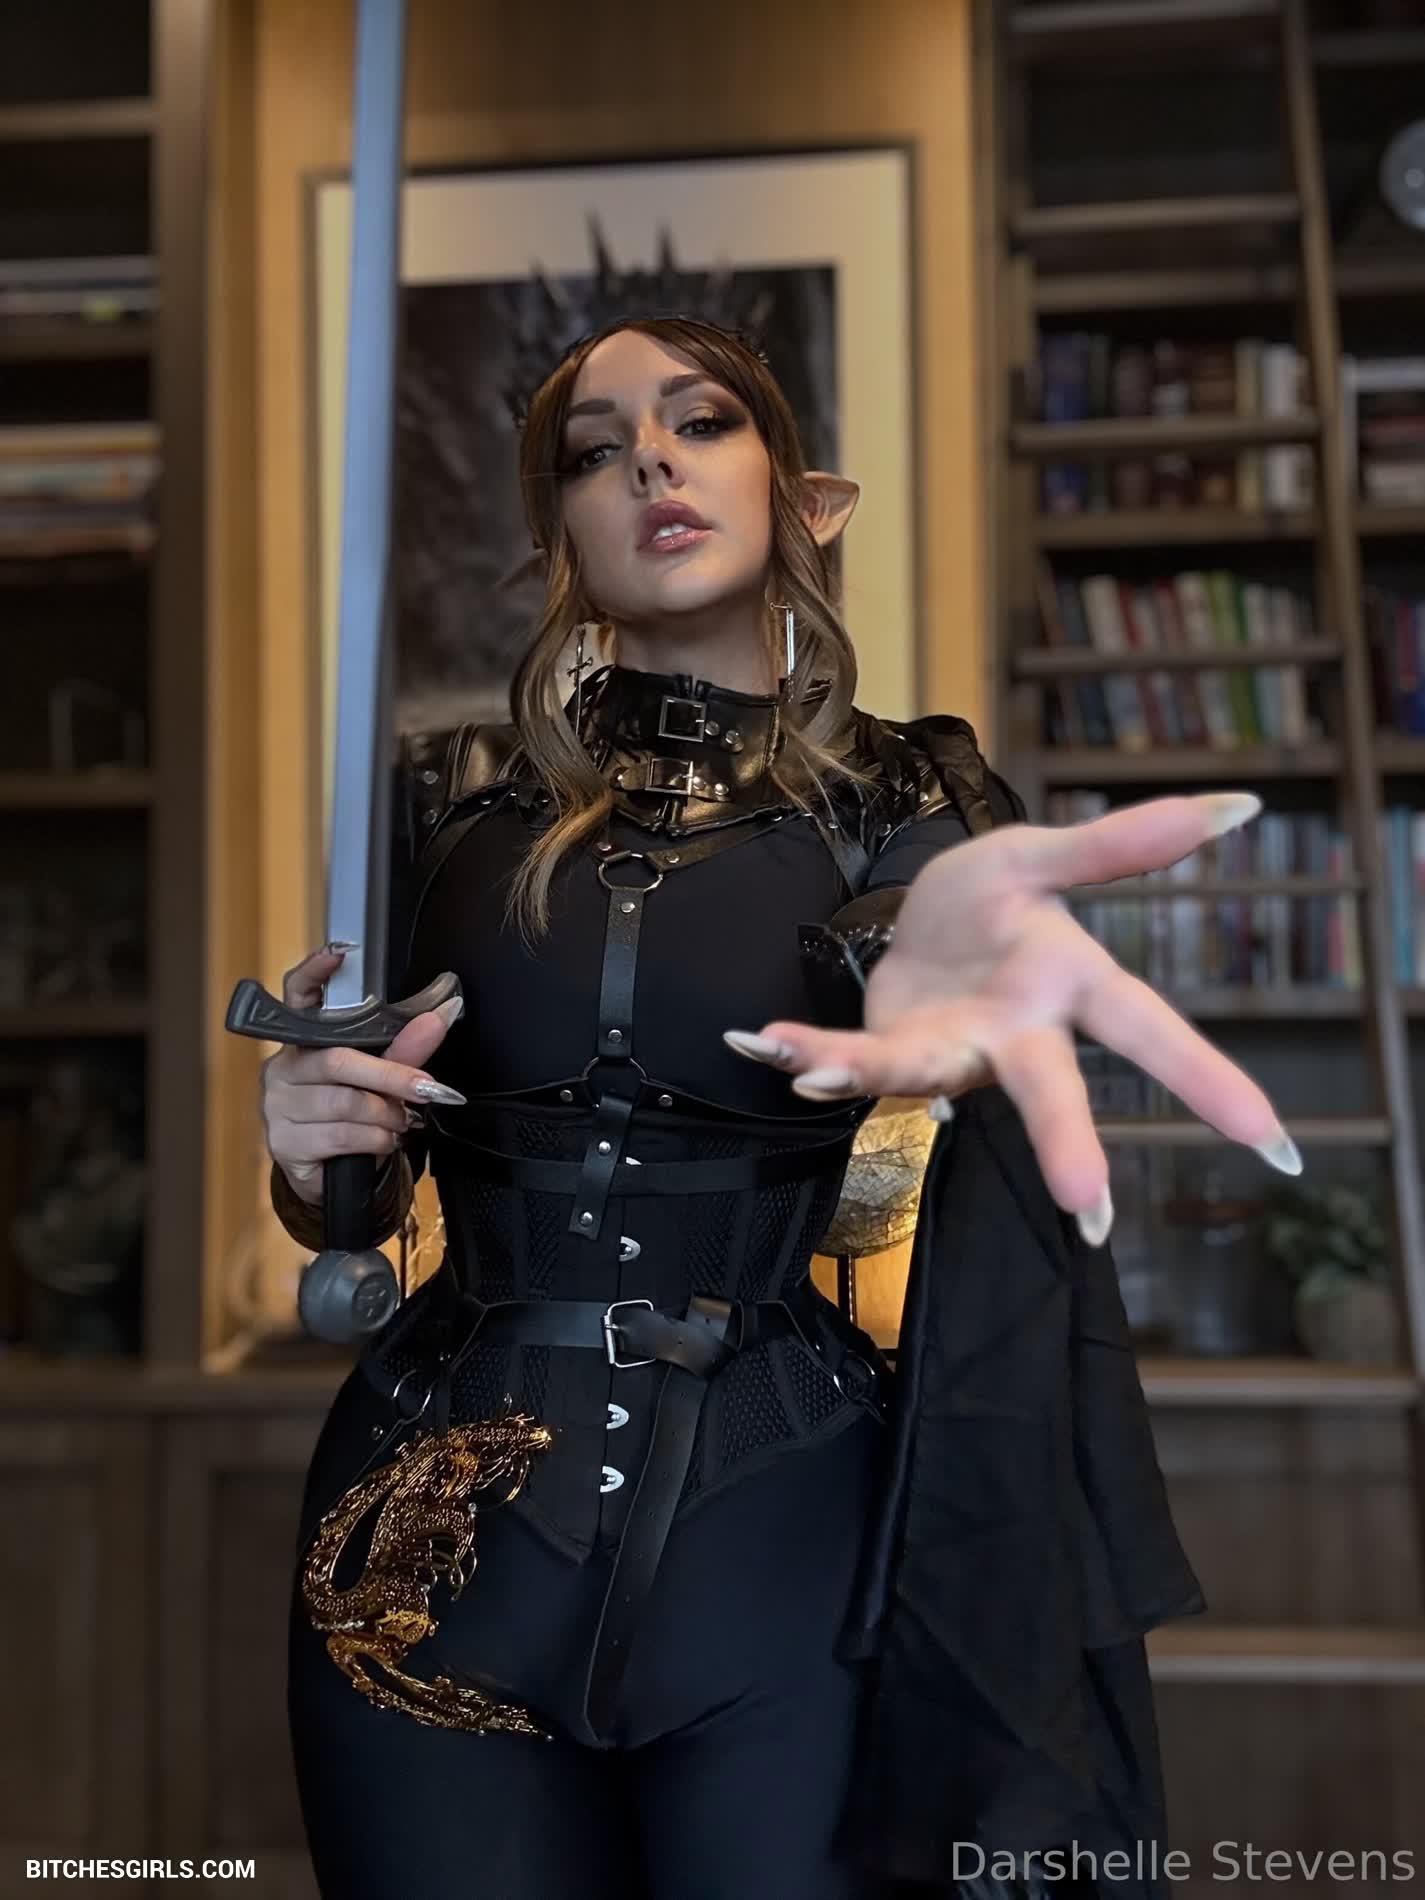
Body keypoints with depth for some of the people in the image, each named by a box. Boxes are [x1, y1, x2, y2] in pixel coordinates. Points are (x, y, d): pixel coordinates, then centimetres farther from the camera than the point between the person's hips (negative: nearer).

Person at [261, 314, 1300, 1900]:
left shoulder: (911, 796, 2)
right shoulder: (458, 797, 6)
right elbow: (374, 1193, 13)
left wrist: (933, 993, -45)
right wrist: (317, 1151, -10)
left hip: (780, 1526, -1)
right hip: (443, 1524, 2)